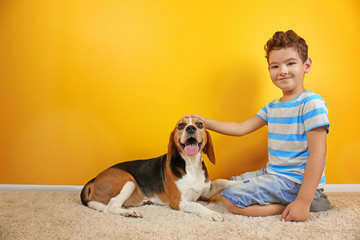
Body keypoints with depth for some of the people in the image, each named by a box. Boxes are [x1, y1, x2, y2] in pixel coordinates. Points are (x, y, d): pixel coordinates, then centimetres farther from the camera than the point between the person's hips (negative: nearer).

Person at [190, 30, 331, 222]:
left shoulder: (312, 103, -16)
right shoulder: (272, 107, 9)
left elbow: (317, 154, -22)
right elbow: (241, 128, 15)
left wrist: (303, 202, -26)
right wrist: (206, 122, 6)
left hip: (296, 181, -9)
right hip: (273, 174, 9)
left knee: (231, 199, -17)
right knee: (229, 184, 21)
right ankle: (286, 199, 8)